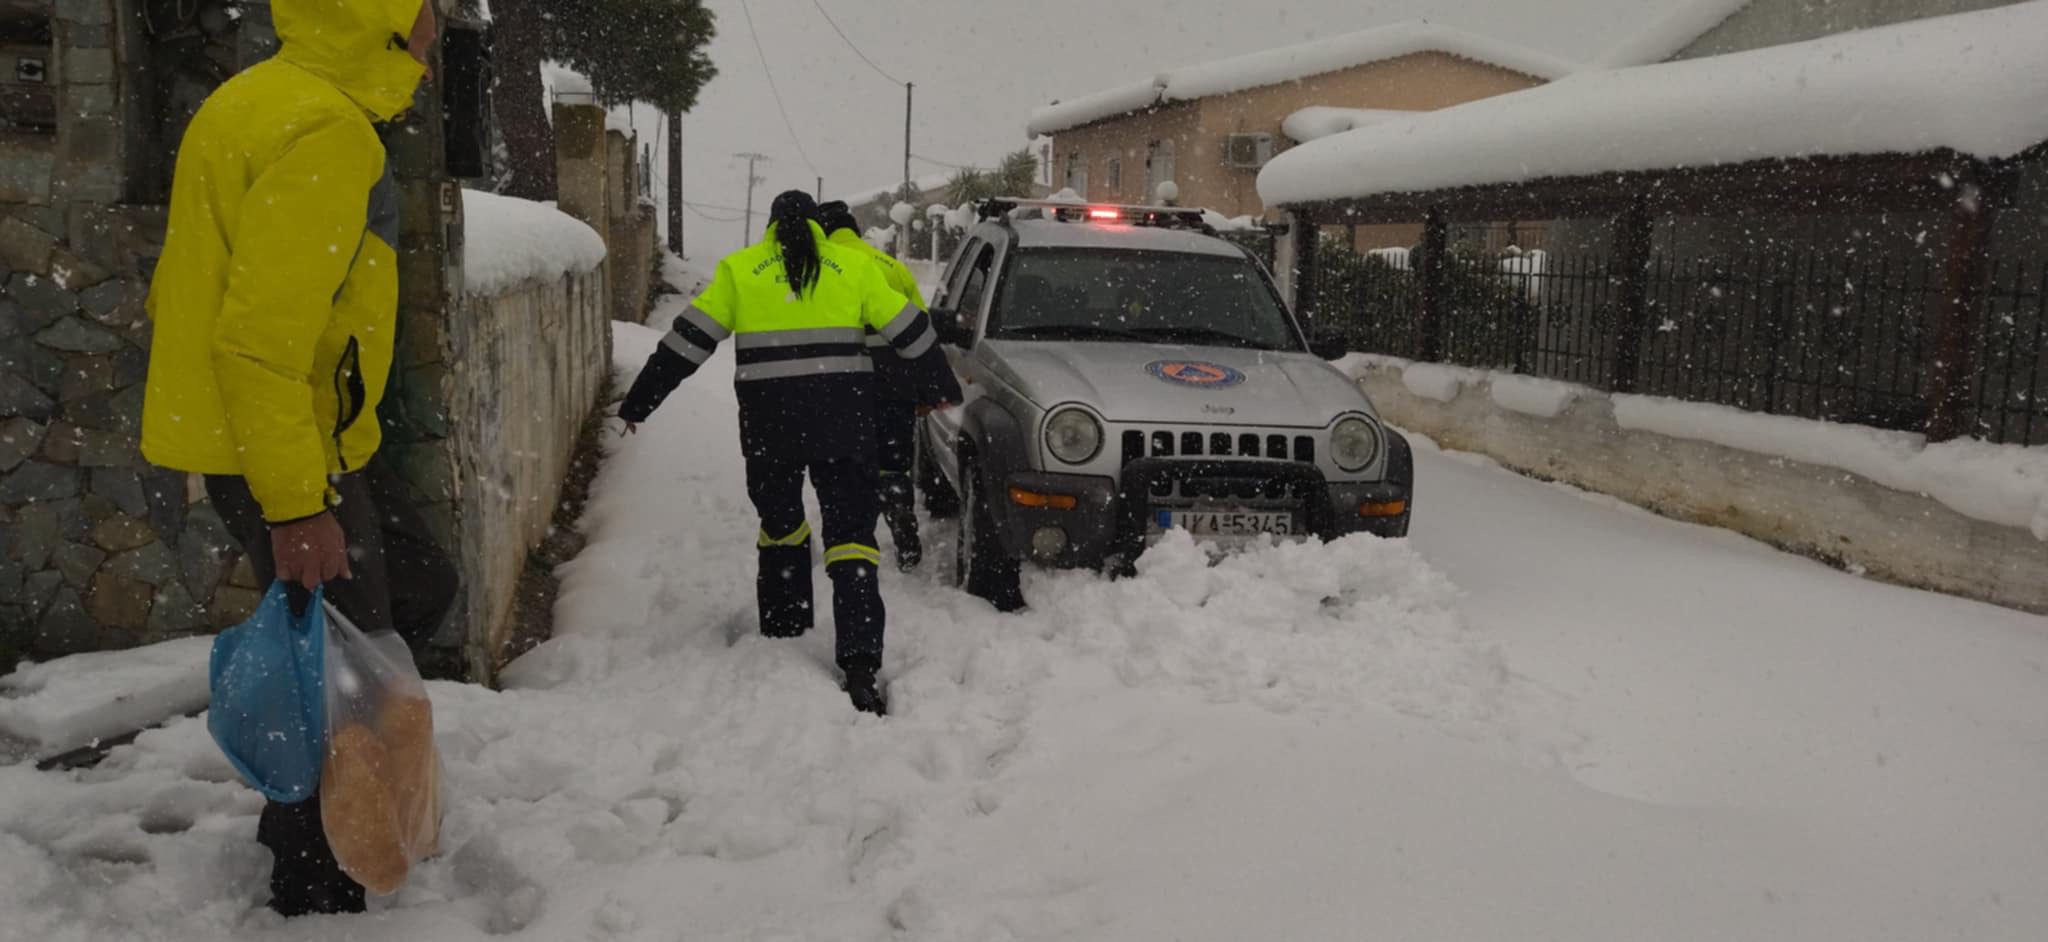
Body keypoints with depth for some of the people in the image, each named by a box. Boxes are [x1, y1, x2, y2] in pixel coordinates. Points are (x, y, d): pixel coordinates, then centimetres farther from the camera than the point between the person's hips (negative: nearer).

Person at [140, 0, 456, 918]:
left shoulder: (268, 103, 10)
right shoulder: (325, 130, -22)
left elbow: (187, 287, 17)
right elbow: (262, 336, -28)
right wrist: (295, 505, -26)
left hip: (309, 441, 10)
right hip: (289, 455, -10)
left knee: (418, 590, 20)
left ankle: (302, 807, 31)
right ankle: (315, 889, 21)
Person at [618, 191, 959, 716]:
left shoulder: (739, 269, 8)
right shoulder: (851, 266, 10)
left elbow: (688, 340, 4)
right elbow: (909, 328, 13)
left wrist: (638, 403, 10)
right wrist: (942, 387, 26)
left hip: (769, 419, 0)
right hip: (844, 417, 0)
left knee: (780, 520, 22)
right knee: (851, 531, -1)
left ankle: (784, 627, 29)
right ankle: (860, 666, -11)